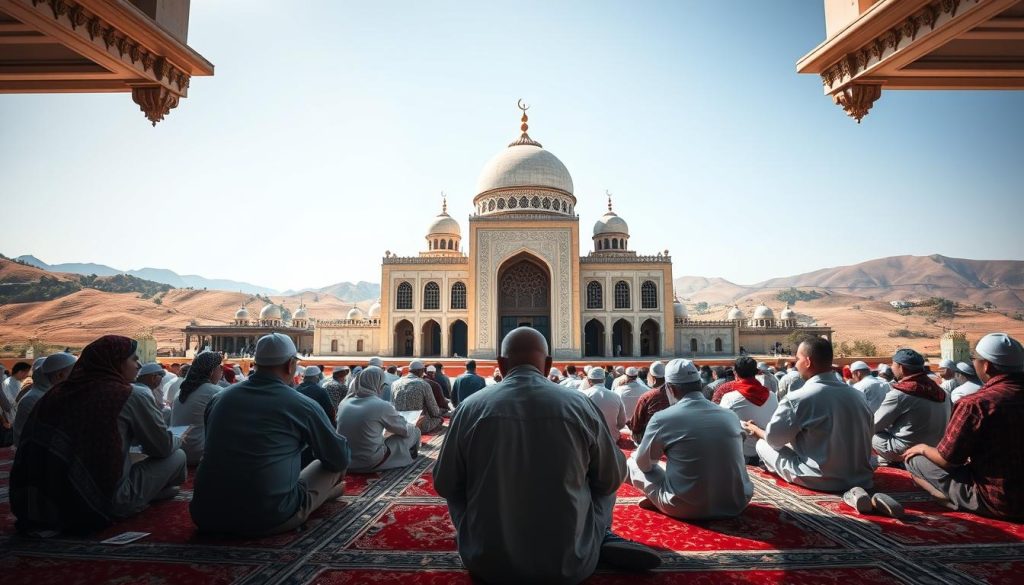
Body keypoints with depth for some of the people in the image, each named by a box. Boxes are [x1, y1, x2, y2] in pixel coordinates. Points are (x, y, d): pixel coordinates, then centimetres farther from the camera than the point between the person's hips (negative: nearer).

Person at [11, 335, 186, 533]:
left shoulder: (58, 392, 4)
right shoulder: (132, 396, -13)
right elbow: (164, 448, -4)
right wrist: (176, 440, 19)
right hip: (107, 505, -7)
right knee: (177, 456, 7)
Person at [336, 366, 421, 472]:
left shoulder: (344, 402, 0)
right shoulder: (382, 406, -15)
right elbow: (405, 430, -1)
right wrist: (413, 425, 22)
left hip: (344, 462, 6)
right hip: (370, 463, -6)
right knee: (414, 432, 10)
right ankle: (410, 456, 39)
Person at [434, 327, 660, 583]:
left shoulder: (470, 407, -10)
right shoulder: (580, 405, -10)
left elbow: (444, 485, 2)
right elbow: (613, 477, 4)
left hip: (486, 562, 1)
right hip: (569, 564, 0)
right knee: (603, 482, 21)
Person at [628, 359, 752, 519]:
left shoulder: (663, 418, -12)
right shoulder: (731, 415, 1)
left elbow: (643, 463, 2)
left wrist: (636, 455, 27)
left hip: (687, 509, -2)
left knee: (633, 463, 18)